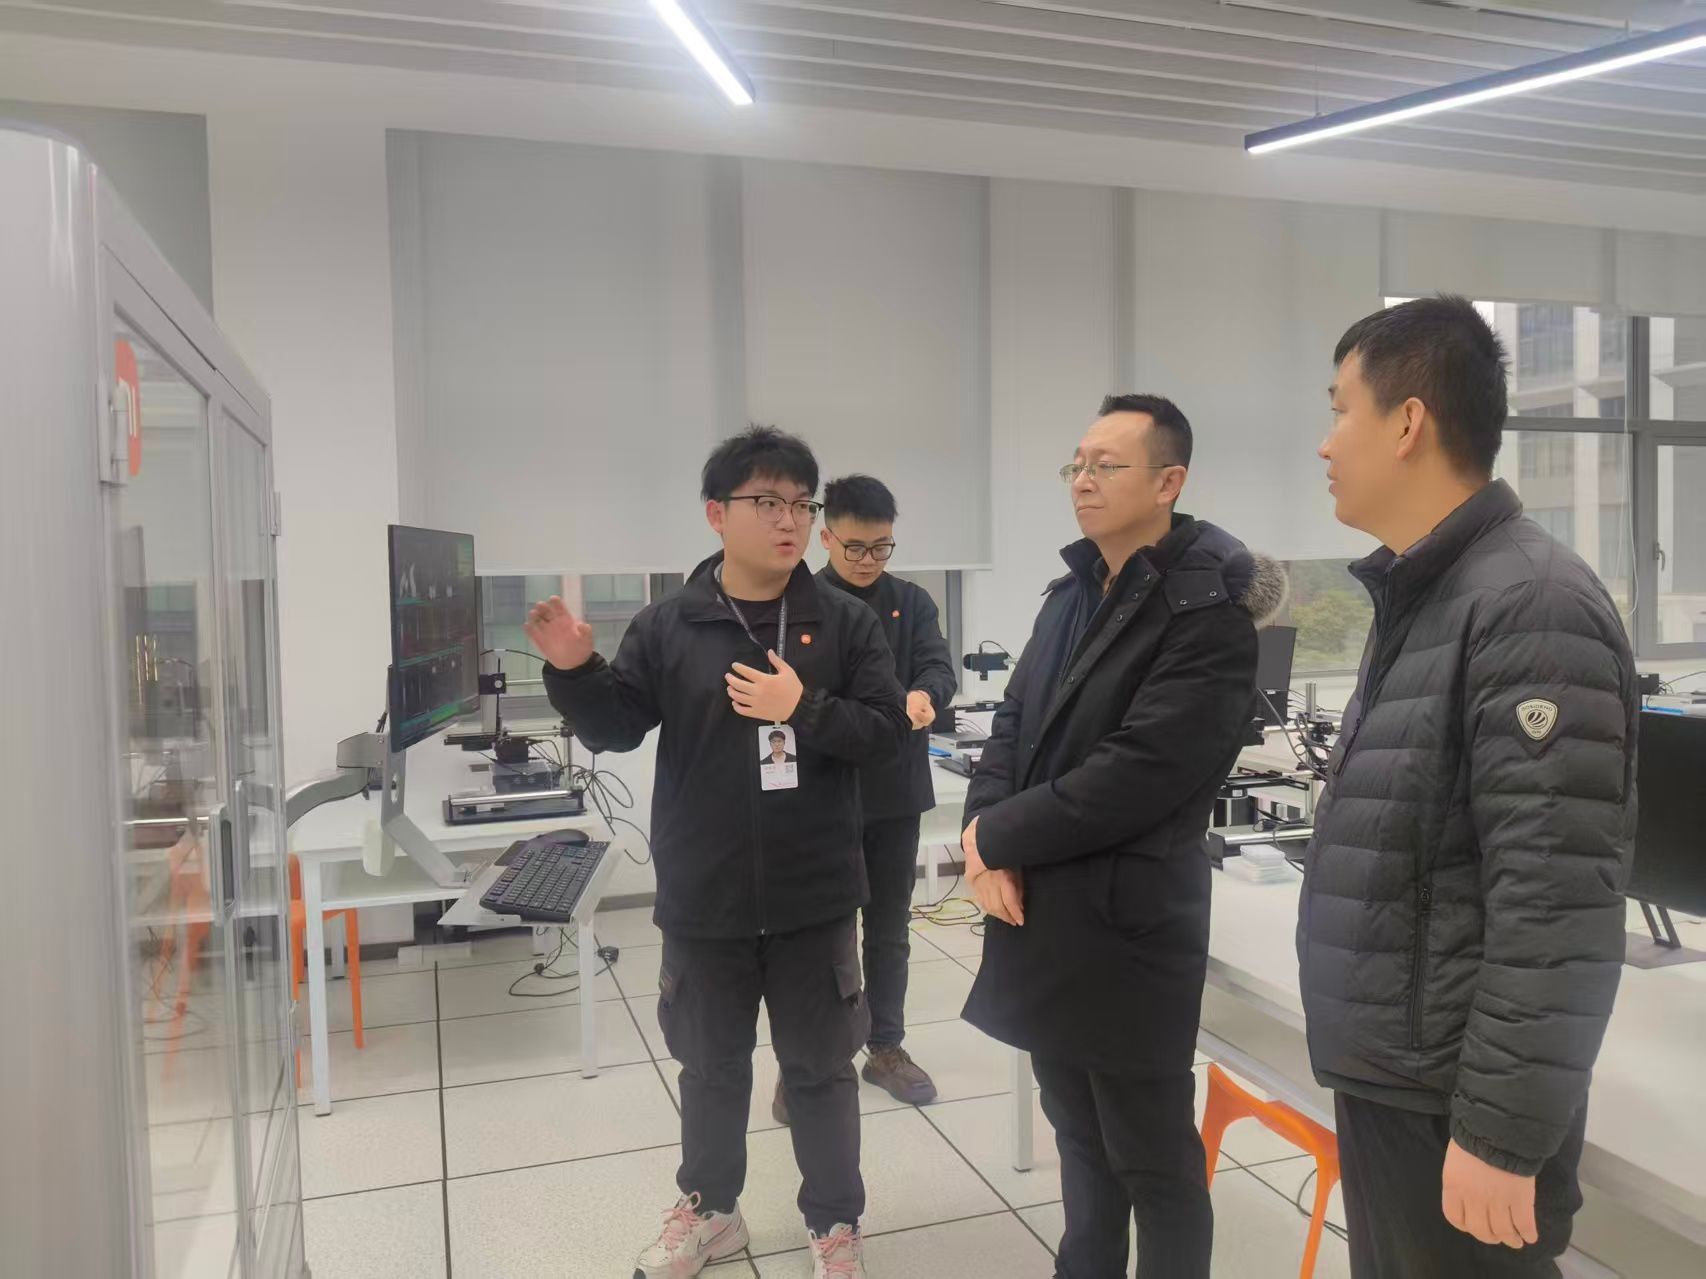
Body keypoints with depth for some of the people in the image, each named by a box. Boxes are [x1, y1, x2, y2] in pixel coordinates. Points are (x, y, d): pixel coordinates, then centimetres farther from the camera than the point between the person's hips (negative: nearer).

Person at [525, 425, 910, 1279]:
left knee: (819, 1067, 15)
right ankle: (709, 1209, 43)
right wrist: (574, 671, -18)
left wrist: (804, 709, -19)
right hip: (703, 900, 1)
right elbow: (614, 730, 0)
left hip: (813, 898, 0)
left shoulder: (845, 623, -3)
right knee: (711, 1066, 20)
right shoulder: (667, 627, -3)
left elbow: (887, 729, -5)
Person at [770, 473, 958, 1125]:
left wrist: (924, 695, -33)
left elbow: (940, 667, -9)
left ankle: (886, 1047, 30)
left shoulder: (913, 602, 5)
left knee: (890, 928, 14)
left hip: (895, 791, 3)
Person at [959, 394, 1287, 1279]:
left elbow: (1136, 775, -22)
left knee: (1154, 1164, 9)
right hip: (1042, 917, 8)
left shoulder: (1208, 610, -14)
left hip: (1127, 925, -7)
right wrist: (988, 850, -7)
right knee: (1081, 1141, 23)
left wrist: (996, 835, -12)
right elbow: (1012, 724, 10)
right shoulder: (1072, 593, 12)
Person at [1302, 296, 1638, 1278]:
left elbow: (1556, 906, -23)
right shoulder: (1421, 598, 10)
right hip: (1386, 1082, 8)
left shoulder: (1530, 605, -18)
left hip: (1458, 1109, -8)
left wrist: (1502, 1132, -20)